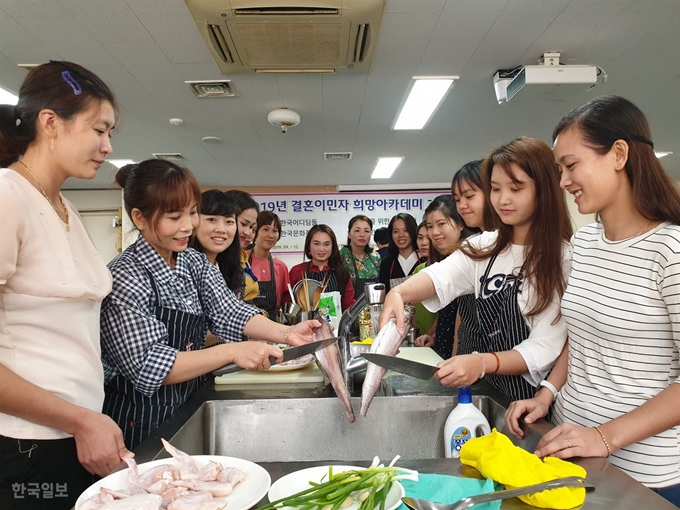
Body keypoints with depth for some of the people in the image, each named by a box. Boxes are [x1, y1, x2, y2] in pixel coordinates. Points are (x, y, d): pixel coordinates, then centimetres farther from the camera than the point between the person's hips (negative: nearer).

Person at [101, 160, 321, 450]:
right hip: (141, 423, -6)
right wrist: (232, 352, -32)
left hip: (189, 407, 6)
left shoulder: (195, 263, 1)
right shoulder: (125, 277, -21)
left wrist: (285, 333, -22)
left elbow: (229, 314, -5)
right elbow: (147, 368, -24)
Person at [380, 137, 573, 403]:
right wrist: (398, 294, -36)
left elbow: (545, 349, -15)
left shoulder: (563, 258, -12)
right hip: (488, 391, 4)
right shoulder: (484, 247, 5)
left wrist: (482, 363, -32)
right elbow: (441, 276, -14)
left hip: (536, 399, -3)